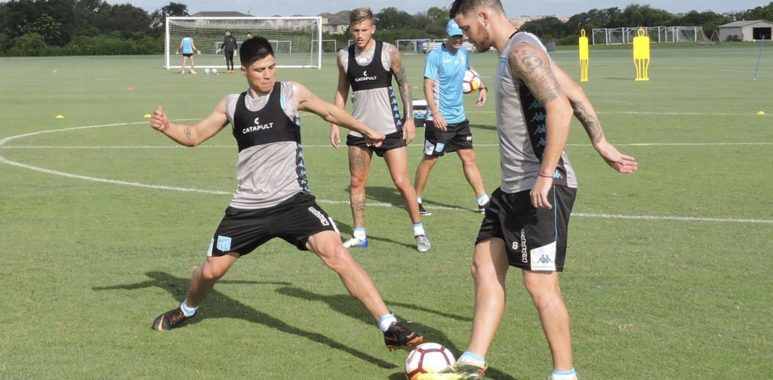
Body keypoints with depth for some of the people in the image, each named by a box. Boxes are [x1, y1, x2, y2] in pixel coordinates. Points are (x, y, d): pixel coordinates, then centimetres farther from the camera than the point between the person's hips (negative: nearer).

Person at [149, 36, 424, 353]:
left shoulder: (290, 93, -1)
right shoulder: (232, 105, 7)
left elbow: (329, 112, 13)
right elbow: (194, 136, 15)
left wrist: (364, 130, 6)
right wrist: (166, 127, -4)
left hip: (292, 201, -3)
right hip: (247, 207, 3)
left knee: (336, 254, -22)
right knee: (211, 270, 11)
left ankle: (390, 327, -23)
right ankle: (186, 311, 46)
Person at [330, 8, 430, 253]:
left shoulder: (388, 52, -7)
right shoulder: (344, 56, 2)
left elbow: (404, 85, 0)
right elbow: (342, 91, 12)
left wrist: (409, 118, -7)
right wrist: (335, 123, 6)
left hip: (389, 128, -3)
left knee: (401, 181, -4)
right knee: (356, 183, 6)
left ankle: (419, 231, 8)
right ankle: (359, 235, 16)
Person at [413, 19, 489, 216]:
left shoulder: (463, 53, 8)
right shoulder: (435, 56, -13)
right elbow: (428, 86, -17)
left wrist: (482, 87, 12)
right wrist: (435, 113, -27)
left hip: (459, 118, 7)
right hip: (440, 120, -7)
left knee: (469, 158, 7)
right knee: (429, 160, 1)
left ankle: (483, 201, 11)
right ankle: (416, 200, 14)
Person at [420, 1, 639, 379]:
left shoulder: (521, 51, -15)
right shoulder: (517, 51, 16)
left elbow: (560, 108, -26)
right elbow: (576, 95, 20)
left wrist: (545, 175, -27)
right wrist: (601, 143, 20)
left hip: (541, 189, -11)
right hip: (514, 188, 11)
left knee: (539, 283, -5)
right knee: (485, 268, 10)